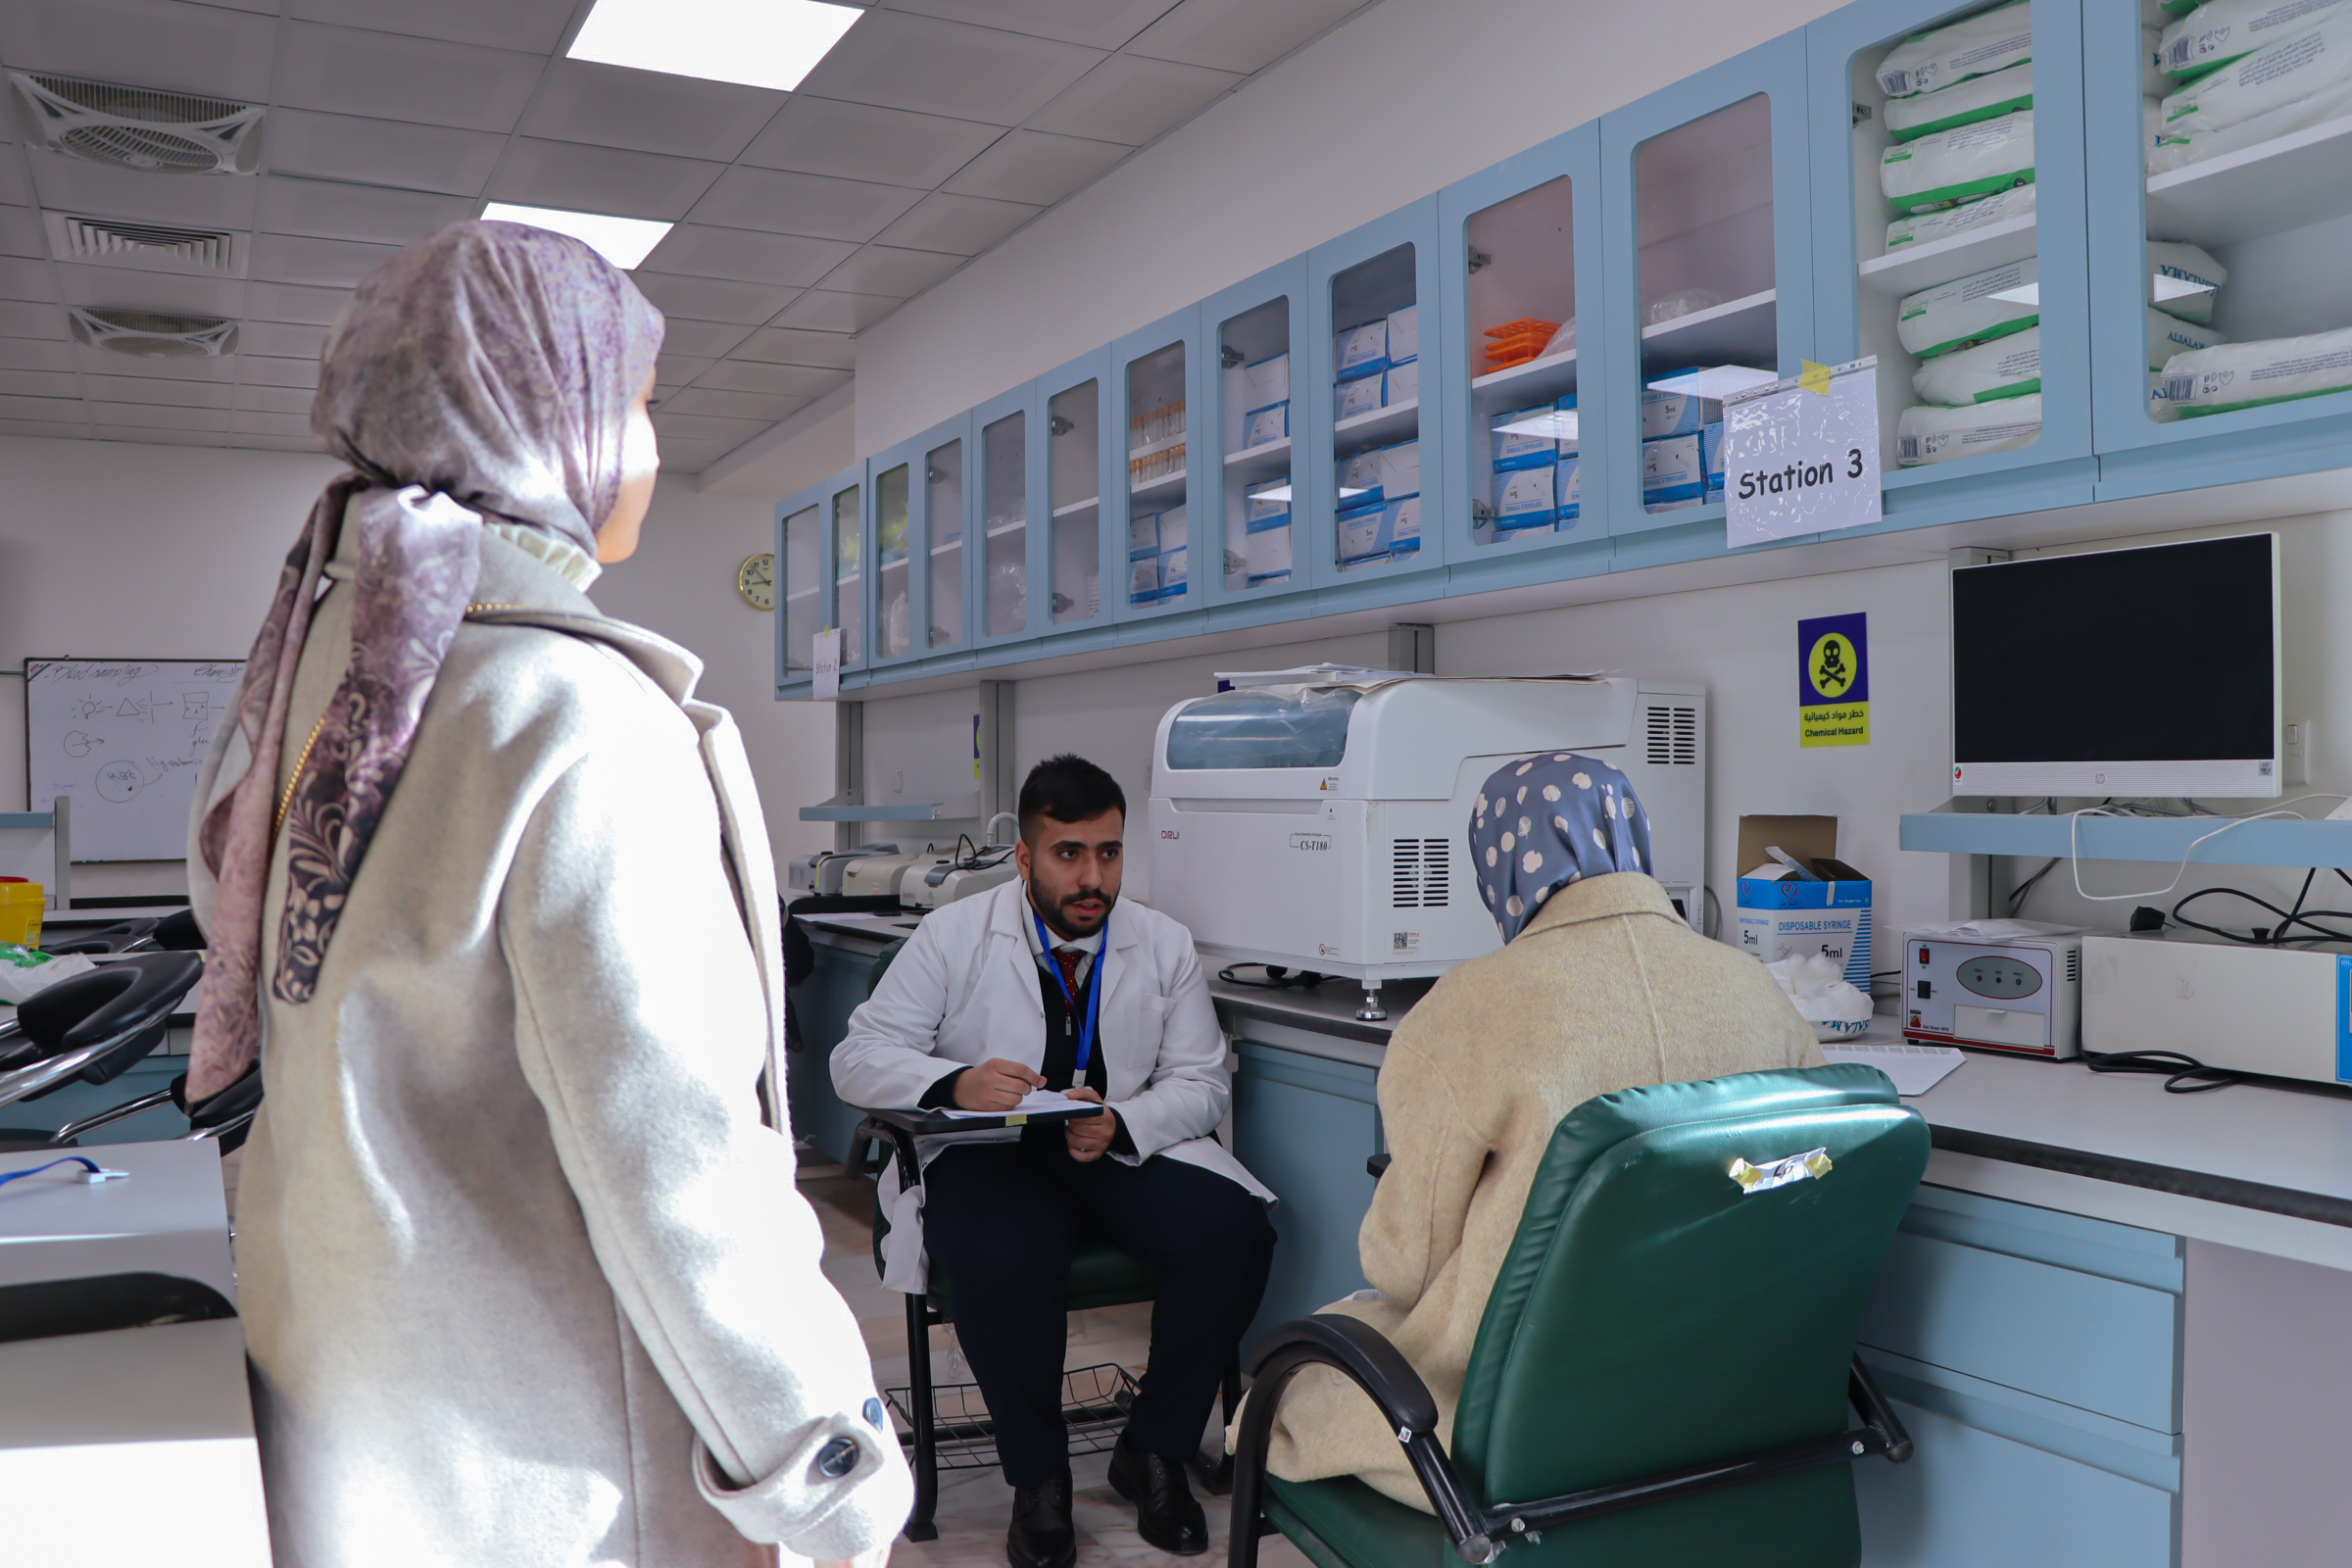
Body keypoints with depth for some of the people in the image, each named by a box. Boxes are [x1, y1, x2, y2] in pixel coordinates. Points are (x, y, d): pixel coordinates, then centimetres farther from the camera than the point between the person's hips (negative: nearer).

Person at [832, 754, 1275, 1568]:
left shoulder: (1165, 945, 7)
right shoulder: (952, 936, 0)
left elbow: (1203, 1083, 5)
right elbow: (859, 1055, -4)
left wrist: (1120, 1127, -17)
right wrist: (955, 1085, -26)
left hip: (1124, 1152, 3)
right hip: (990, 1155, -2)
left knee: (1235, 1235, -25)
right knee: (1004, 1264, -35)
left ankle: (1153, 1451, 0)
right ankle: (1037, 1476, -5)